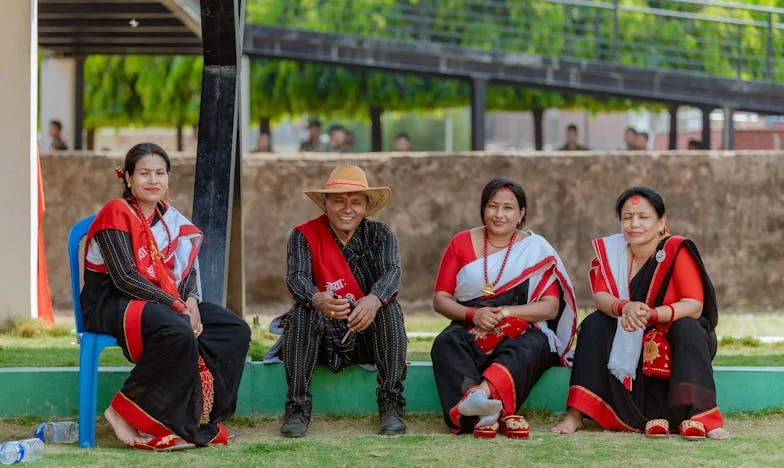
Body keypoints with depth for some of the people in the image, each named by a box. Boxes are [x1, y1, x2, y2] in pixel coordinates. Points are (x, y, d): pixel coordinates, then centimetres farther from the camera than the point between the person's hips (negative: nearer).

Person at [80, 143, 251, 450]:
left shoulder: (168, 217, 13)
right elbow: (124, 278, -18)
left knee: (236, 331, -7)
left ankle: (195, 417, -9)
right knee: (179, 332, -36)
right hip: (109, 303, -8)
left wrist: (190, 301, -15)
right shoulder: (116, 213, -9)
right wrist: (176, 305, -22)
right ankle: (125, 412, -22)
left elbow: (186, 269, 8)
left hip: (162, 302, 8)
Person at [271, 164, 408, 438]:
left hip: (368, 336, 1)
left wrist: (374, 300, -45)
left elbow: (391, 271, -20)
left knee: (389, 307, -27)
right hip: (321, 337, -1)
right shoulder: (304, 236, -4)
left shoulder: (380, 235, 0)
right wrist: (317, 299, -48)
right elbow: (296, 277, -22)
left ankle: (391, 405, -24)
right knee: (303, 311, -29)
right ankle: (297, 408, -27)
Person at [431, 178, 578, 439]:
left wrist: (506, 312, -16)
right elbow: (440, 299, 7)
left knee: (528, 348, -36)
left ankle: (482, 393, -65)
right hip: (471, 334, 1)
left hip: (522, 332, -1)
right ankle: (485, 412, -58)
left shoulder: (536, 248, 8)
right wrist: (473, 314, -14)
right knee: (447, 343, -33)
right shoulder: (462, 243, 12)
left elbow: (551, 307, -1)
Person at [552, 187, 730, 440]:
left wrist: (650, 315, -43)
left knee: (687, 328, -33)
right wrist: (625, 308, -41)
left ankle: (698, 416, -43)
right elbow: (600, 297, -17)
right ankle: (575, 415, -30)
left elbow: (694, 306, -25)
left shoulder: (677, 251, -17)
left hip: (678, 344, -3)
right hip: (629, 345, 3)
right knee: (593, 324, -20)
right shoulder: (610, 249, -6)